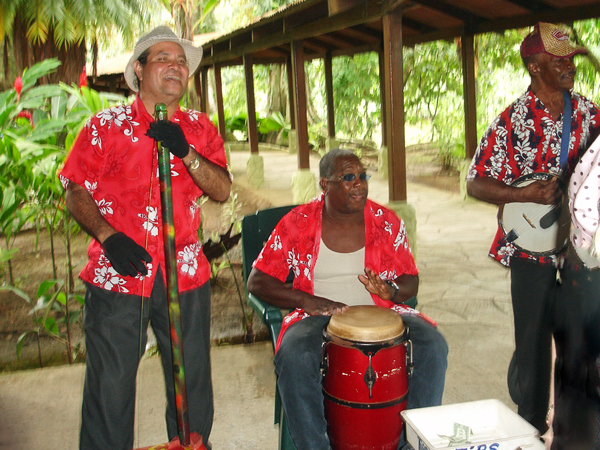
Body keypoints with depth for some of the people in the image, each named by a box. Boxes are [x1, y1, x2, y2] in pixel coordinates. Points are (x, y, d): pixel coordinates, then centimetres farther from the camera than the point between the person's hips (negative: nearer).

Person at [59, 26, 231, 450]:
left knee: (192, 382, 11)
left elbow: (222, 190, 1)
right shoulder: (106, 125, 2)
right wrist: (108, 236, -14)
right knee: (110, 387, 3)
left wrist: (186, 153, -14)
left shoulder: (199, 128, 10)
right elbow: (76, 191, 1)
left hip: (186, 275, 3)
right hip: (118, 274, -2)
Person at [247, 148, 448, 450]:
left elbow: (411, 281, 9)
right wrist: (306, 300, -17)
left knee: (433, 346, -22)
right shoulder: (297, 223, -3)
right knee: (293, 357, -33)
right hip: (318, 316, -2)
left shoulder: (387, 222, 3)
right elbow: (257, 281, -3)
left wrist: (391, 290, -16)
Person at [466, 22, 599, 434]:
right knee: (534, 342, 5)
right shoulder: (513, 122, -10)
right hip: (534, 248, -4)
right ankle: (531, 424, 27)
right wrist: (527, 195, -20)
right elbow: (476, 184, -9)